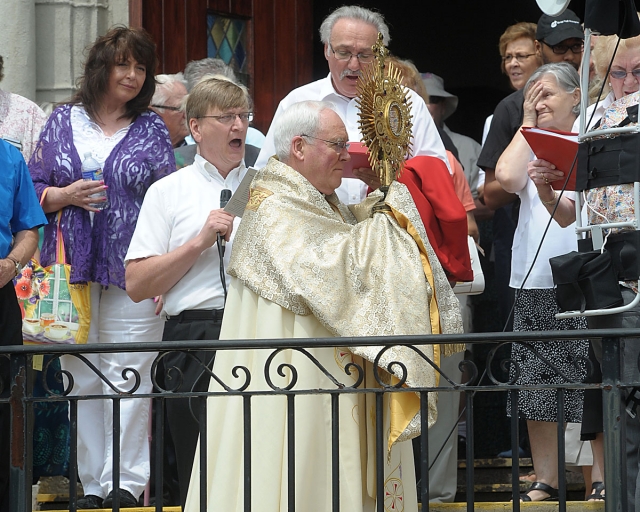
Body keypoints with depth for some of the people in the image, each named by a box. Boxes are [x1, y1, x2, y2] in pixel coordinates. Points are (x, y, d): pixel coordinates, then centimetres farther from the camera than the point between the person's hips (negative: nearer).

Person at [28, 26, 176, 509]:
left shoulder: (152, 129, 8)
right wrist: (66, 195, -9)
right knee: (81, 378, 1)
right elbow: (33, 192, 12)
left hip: (132, 272, -2)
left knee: (128, 375, -6)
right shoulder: (63, 122, 12)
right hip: (73, 270, 2)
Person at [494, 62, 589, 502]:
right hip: (535, 282, 3)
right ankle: (546, 480, 7)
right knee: (536, 384, 2)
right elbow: (507, 177, -5)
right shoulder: (530, 142, 15)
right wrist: (528, 123, 4)